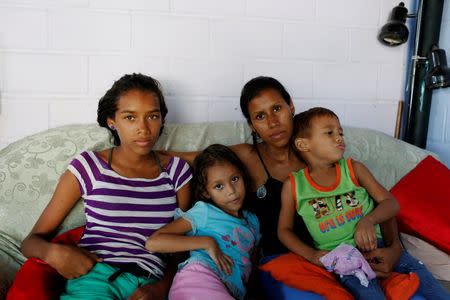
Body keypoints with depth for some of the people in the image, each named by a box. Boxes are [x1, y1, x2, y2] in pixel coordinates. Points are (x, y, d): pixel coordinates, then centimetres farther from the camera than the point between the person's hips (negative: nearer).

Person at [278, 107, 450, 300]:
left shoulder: (354, 169, 2)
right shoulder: (293, 185, -3)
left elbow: (391, 203, 2)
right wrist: (311, 255, -10)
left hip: (374, 243, 3)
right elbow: (284, 230, 5)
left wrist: (369, 220, -19)